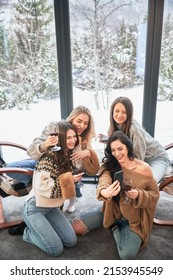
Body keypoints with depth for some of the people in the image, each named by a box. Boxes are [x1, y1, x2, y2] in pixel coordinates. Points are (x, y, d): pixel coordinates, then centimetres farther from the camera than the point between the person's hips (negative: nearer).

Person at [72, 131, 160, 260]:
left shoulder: (144, 168, -15)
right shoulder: (109, 165, -10)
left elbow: (155, 194, -7)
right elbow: (104, 180, -31)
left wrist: (139, 195, -29)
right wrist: (104, 192, -56)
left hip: (134, 219, -2)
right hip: (112, 211, 3)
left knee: (127, 255, -25)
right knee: (76, 226, -7)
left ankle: (116, 228, 9)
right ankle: (114, 224, 14)